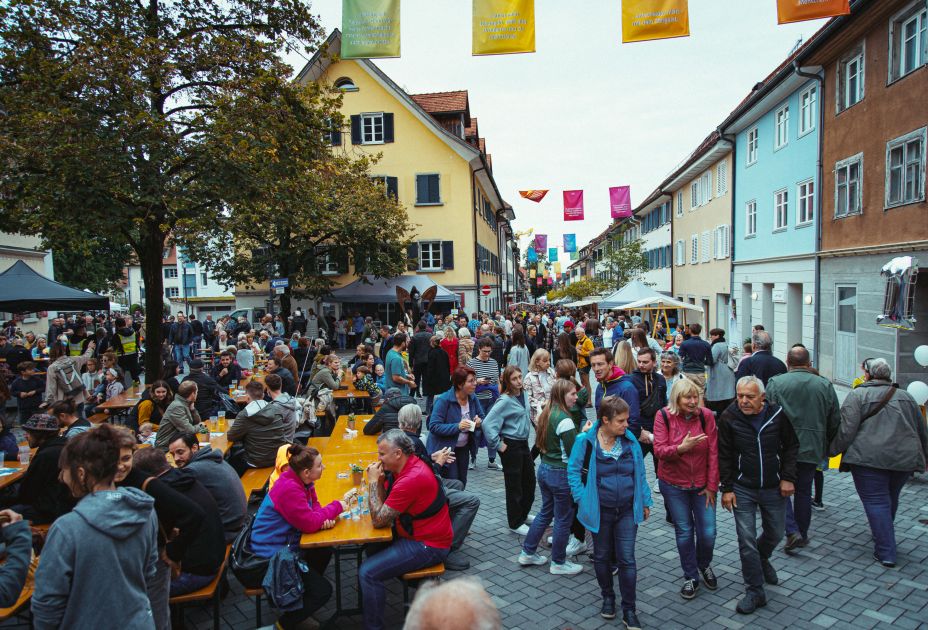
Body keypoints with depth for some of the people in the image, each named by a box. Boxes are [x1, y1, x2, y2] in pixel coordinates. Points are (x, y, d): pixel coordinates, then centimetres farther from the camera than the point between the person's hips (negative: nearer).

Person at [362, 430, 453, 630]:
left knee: (368, 573, -13)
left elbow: (378, 520, -21)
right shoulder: (408, 466, 1)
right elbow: (385, 506, 8)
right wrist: (380, 480, -9)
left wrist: (373, 481, -15)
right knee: (371, 547, 19)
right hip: (417, 533, 10)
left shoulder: (411, 479, -28)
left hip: (428, 546, -10)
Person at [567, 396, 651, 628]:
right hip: (600, 511, -1)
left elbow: (640, 473, 6)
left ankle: (629, 610, 17)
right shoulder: (586, 441, -14)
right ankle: (608, 597, 38)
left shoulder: (630, 440, -3)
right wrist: (583, 500, -11)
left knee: (627, 559, 3)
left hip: (627, 511, 1)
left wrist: (645, 502, 9)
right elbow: (573, 470, -7)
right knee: (602, 556, 15)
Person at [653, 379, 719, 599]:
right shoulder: (664, 416, -11)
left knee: (708, 532, 4)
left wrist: (712, 485, -5)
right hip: (673, 485, -1)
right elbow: (659, 451, -13)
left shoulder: (706, 415, -9)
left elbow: (713, 453, -6)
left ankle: (704, 565, 36)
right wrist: (682, 447, -30)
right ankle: (690, 577, 28)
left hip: (702, 484, 1)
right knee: (684, 532, 7)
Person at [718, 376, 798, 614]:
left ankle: (762, 559, 50)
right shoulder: (729, 417, -12)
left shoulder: (778, 414, -10)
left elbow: (791, 447, 4)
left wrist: (788, 477, -3)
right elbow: (724, 455, -5)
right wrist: (726, 488, -6)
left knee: (775, 533, 18)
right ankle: (755, 592, 11)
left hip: (774, 488, 2)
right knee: (747, 540, -2)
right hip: (743, 489, -2)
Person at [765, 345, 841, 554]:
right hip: (812, 449, 3)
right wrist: (825, 445, 21)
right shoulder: (825, 385, 2)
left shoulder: (775, 383, -8)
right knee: (804, 491, 15)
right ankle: (802, 534, 26)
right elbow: (835, 421, 8)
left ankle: (792, 532, -4)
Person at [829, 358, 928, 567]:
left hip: (870, 458, -6)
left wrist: (831, 450, -2)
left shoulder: (858, 395, -4)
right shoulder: (905, 396, 13)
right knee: (891, 499, 23)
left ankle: (886, 552, -4)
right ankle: (883, 535, 42)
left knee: (876, 502, -1)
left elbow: (846, 430, -12)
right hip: (905, 458, 6)